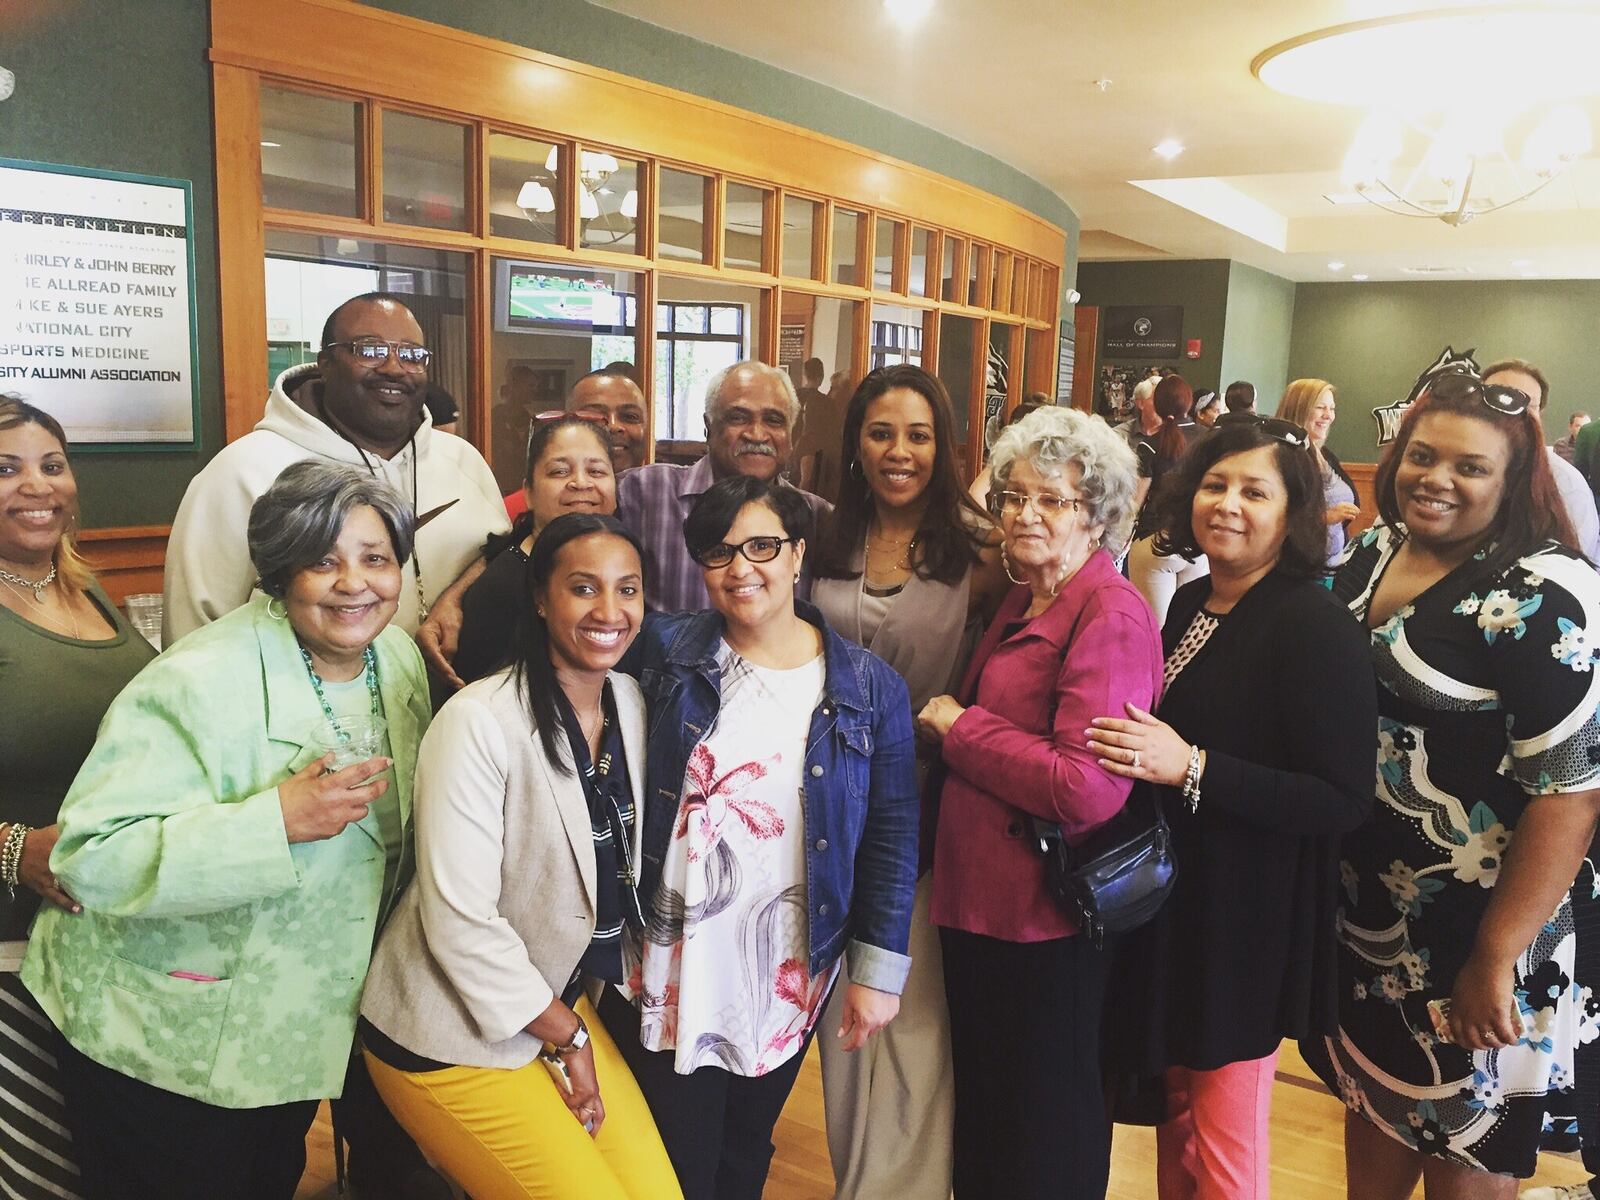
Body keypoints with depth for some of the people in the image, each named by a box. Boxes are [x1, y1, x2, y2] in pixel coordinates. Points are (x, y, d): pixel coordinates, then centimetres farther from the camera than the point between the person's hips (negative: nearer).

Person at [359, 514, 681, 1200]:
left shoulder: (632, 703, -1)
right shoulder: (479, 723, -22)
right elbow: (460, 923, -22)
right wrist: (568, 1037, -12)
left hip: (561, 1001, 7)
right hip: (452, 1041, -6)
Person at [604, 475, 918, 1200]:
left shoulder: (868, 687, -4)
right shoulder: (663, 652, -6)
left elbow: (891, 835, -2)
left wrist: (878, 970, -3)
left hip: (789, 976, 1)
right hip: (669, 967, -1)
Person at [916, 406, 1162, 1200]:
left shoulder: (1111, 617, -19)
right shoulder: (1021, 603, 9)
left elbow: (1088, 789, -27)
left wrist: (957, 727, -17)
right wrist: (951, 725, 2)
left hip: (1046, 925, -8)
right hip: (978, 901, 9)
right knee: (980, 1117, 25)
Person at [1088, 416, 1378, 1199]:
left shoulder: (1316, 626, -17)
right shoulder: (1189, 605, 5)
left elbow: (1344, 802, -22)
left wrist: (1191, 767, -28)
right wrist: (1137, 751, 0)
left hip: (1247, 923, -7)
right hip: (1168, 904, 7)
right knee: (1177, 1115, 22)